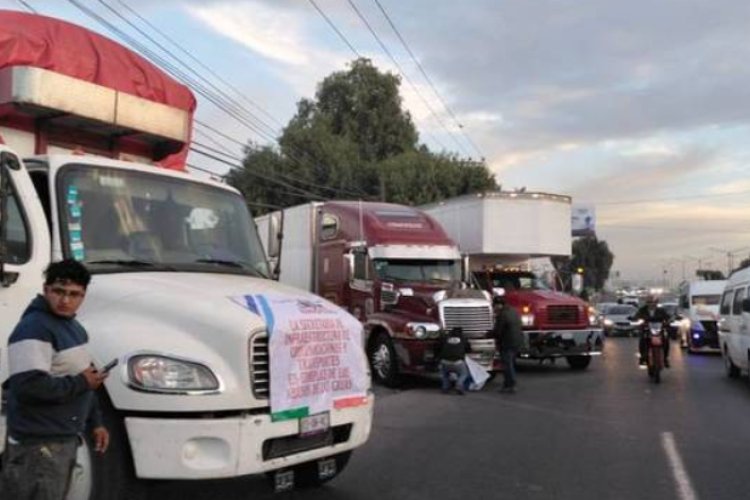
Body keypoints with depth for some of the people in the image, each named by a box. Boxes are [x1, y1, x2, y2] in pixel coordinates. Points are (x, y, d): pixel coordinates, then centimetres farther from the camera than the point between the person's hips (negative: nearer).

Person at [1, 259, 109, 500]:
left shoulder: (73, 326, 13)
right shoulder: (33, 328, -18)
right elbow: (28, 387, -28)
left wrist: (95, 422, 16)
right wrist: (80, 383, -18)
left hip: (66, 439, 10)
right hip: (38, 445, -10)